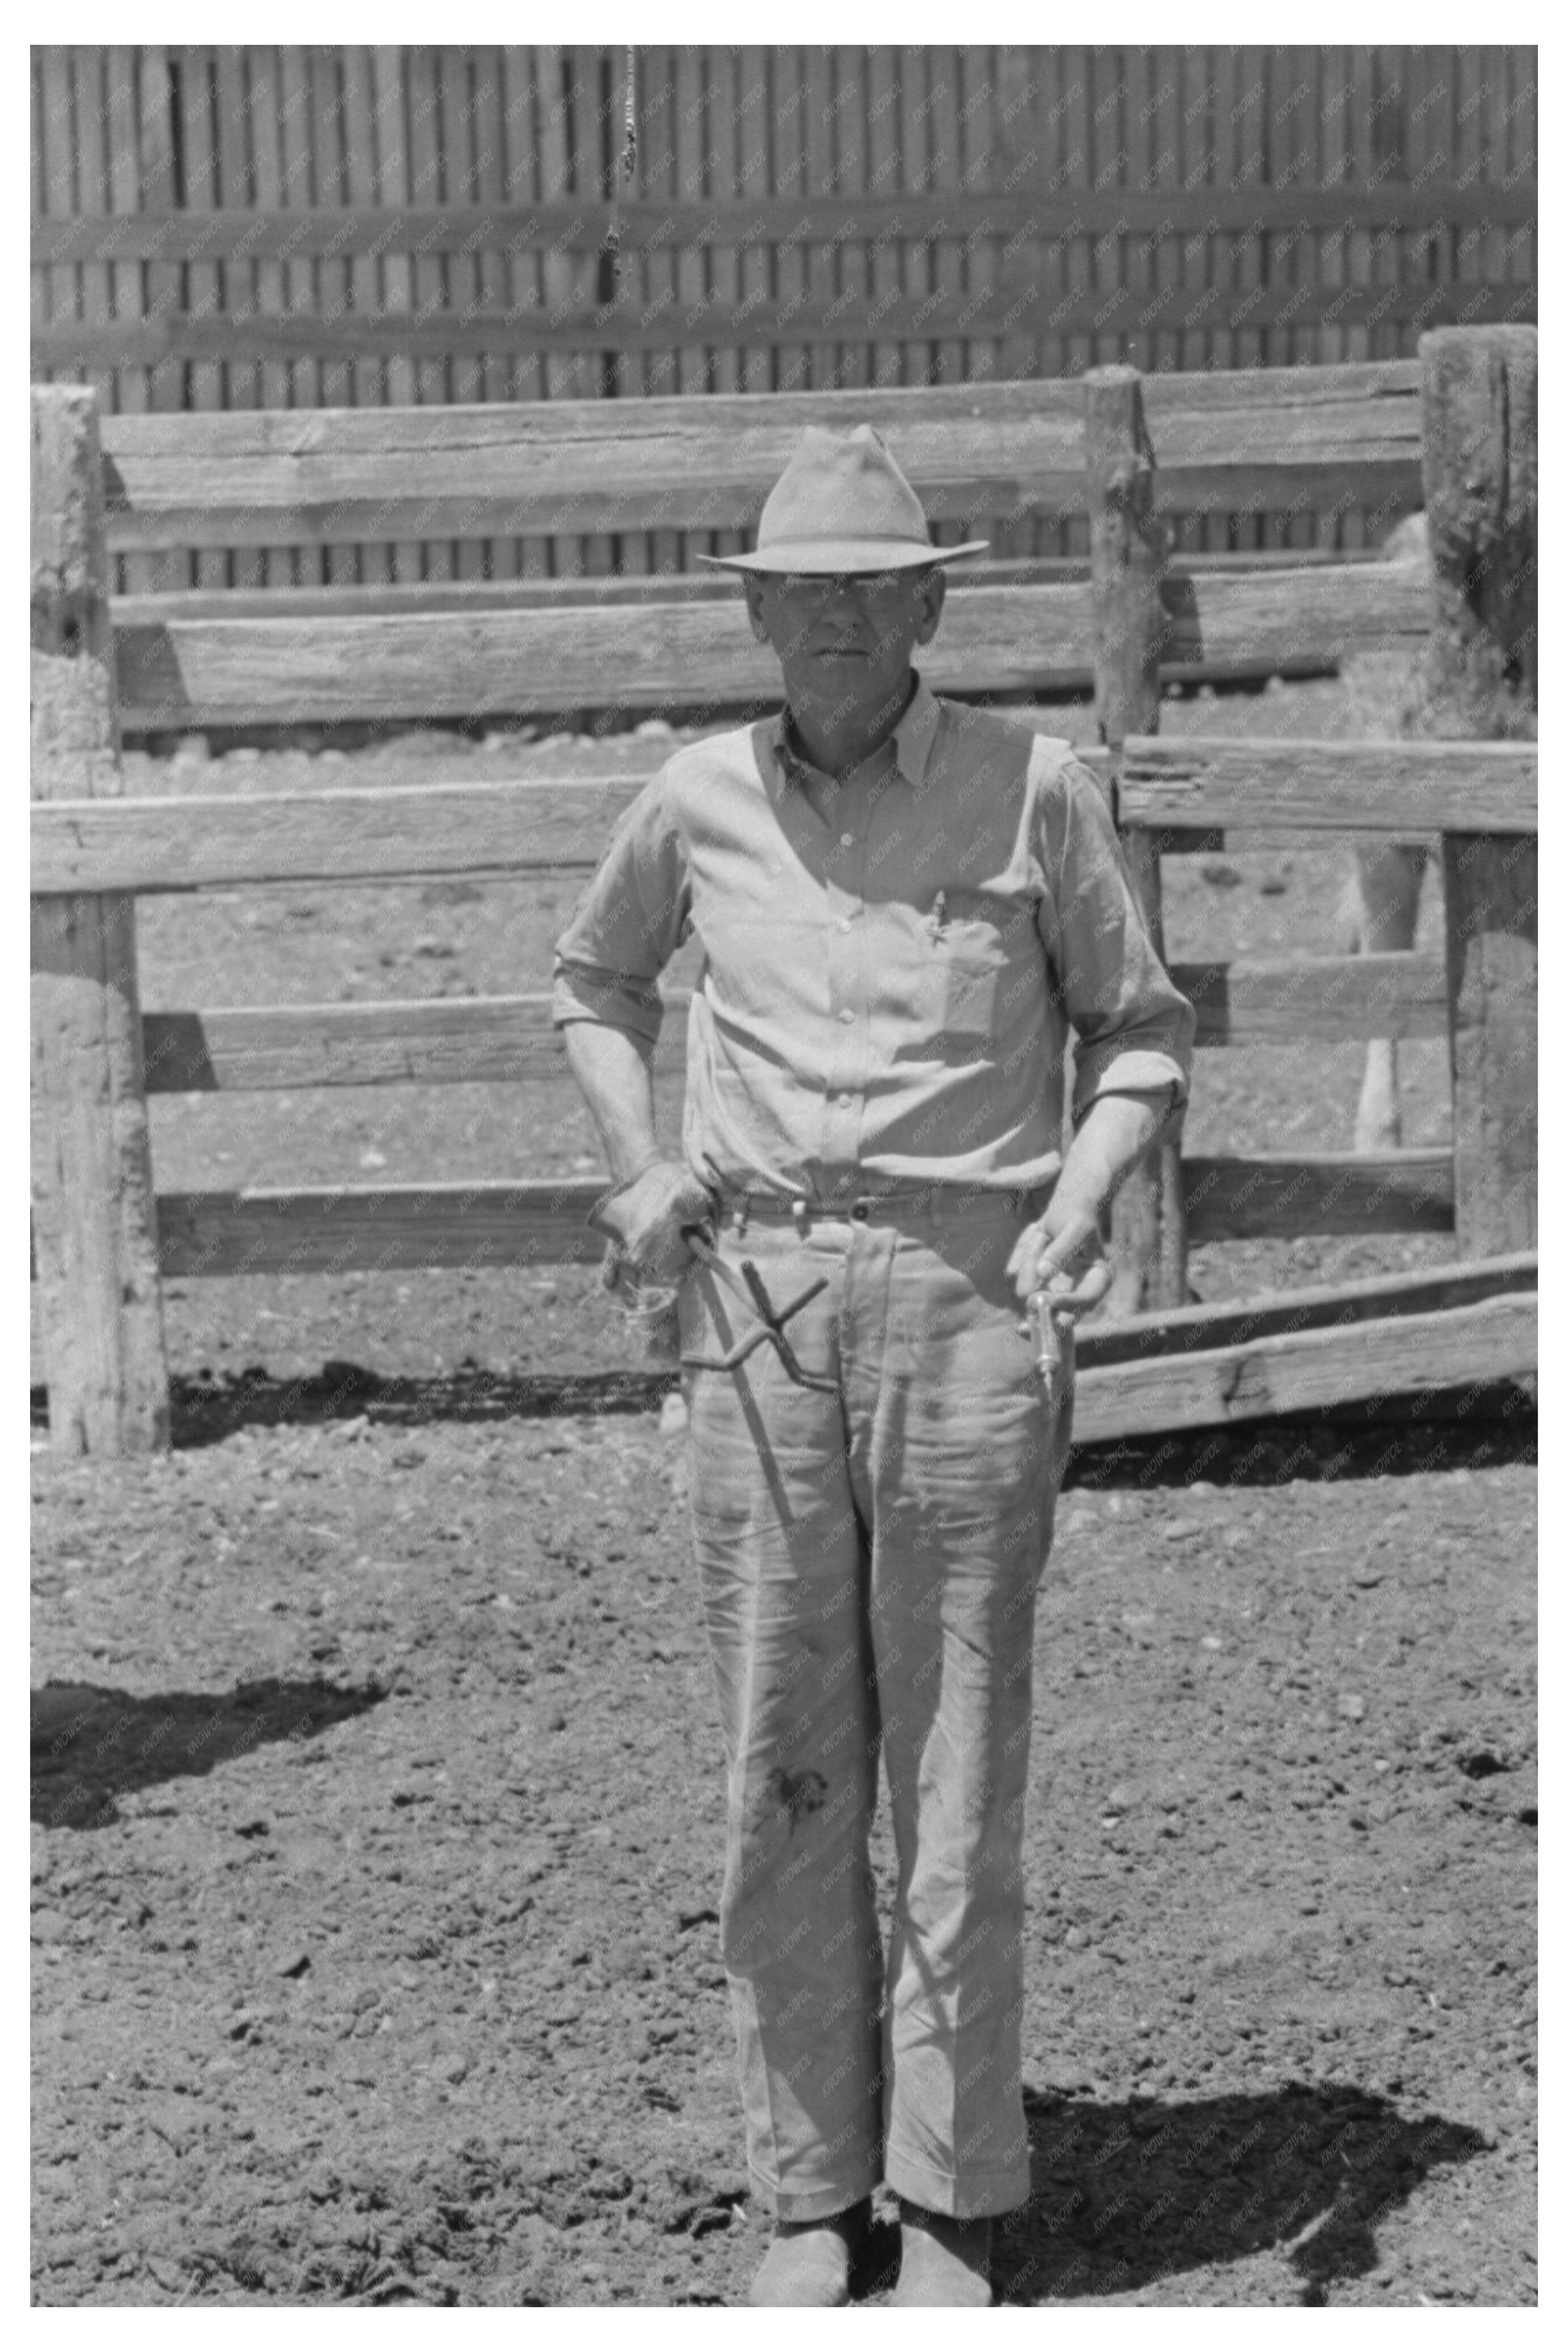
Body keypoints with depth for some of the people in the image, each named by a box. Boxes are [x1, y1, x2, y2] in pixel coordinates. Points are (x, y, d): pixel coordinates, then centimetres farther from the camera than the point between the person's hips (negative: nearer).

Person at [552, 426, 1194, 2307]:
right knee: (781, 1769, 6)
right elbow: (595, 981, 26)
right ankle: (807, 2192, 16)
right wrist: (636, 1168, 11)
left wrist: (1082, 1197, -9)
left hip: (965, 1297, -2)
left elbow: (1140, 1028, 8)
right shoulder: (700, 802, 8)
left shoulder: (1032, 790, 1)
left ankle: (951, 2201, 10)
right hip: (755, 1299, 3)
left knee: (957, 1767, 0)